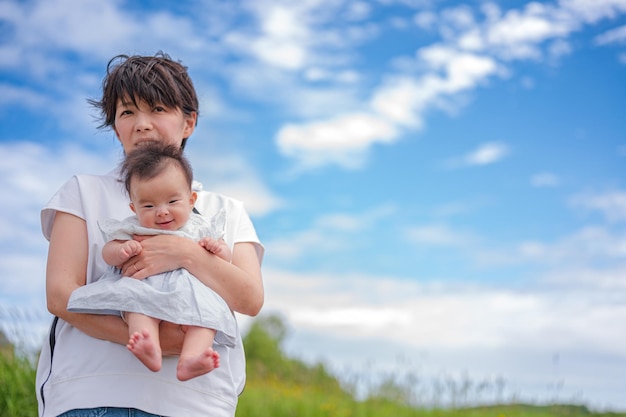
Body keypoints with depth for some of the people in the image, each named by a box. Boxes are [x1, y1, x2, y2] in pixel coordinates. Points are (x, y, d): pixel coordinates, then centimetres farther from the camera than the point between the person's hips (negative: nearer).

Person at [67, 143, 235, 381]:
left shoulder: (200, 229, 15)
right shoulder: (133, 230, 14)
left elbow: (225, 259, 16)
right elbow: (107, 253, 10)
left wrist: (217, 248, -7)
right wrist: (122, 251, -13)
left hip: (190, 289, 1)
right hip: (144, 285, -1)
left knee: (206, 308, -31)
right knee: (138, 299, -35)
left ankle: (189, 361, -49)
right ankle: (150, 351, -55)